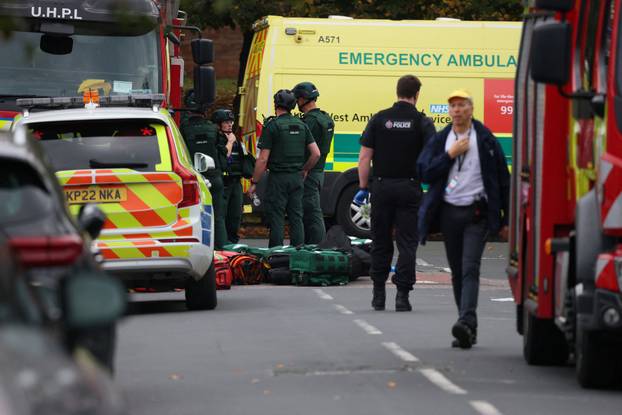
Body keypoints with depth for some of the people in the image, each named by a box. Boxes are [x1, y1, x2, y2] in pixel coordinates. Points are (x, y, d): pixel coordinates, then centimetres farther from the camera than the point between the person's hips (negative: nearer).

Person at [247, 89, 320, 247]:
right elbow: (316, 153, 4)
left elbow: (263, 159, -12)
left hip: (278, 178, -5)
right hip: (297, 178, 5)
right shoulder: (301, 125, 7)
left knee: (276, 218, -2)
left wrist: (254, 182, -5)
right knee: (296, 218, 9)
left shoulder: (272, 125, -10)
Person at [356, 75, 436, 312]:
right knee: (407, 243, 0)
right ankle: (402, 295, -7)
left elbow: (365, 156, 0)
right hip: (409, 188, -2)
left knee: (380, 242, 11)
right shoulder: (422, 123, -3)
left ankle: (378, 295, 15)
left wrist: (363, 188, 6)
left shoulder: (379, 119, 3)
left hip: (382, 187, 2)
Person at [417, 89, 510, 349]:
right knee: (457, 272, 7)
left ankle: (467, 322, -29)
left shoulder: (486, 140, 1)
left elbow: (503, 179, 3)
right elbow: (424, 172, 0)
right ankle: (469, 331, 14)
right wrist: (450, 154, -9)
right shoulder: (440, 141, 10)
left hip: (477, 213, -4)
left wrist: (506, 220, 0)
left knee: (470, 268, -18)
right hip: (449, 212, 4)